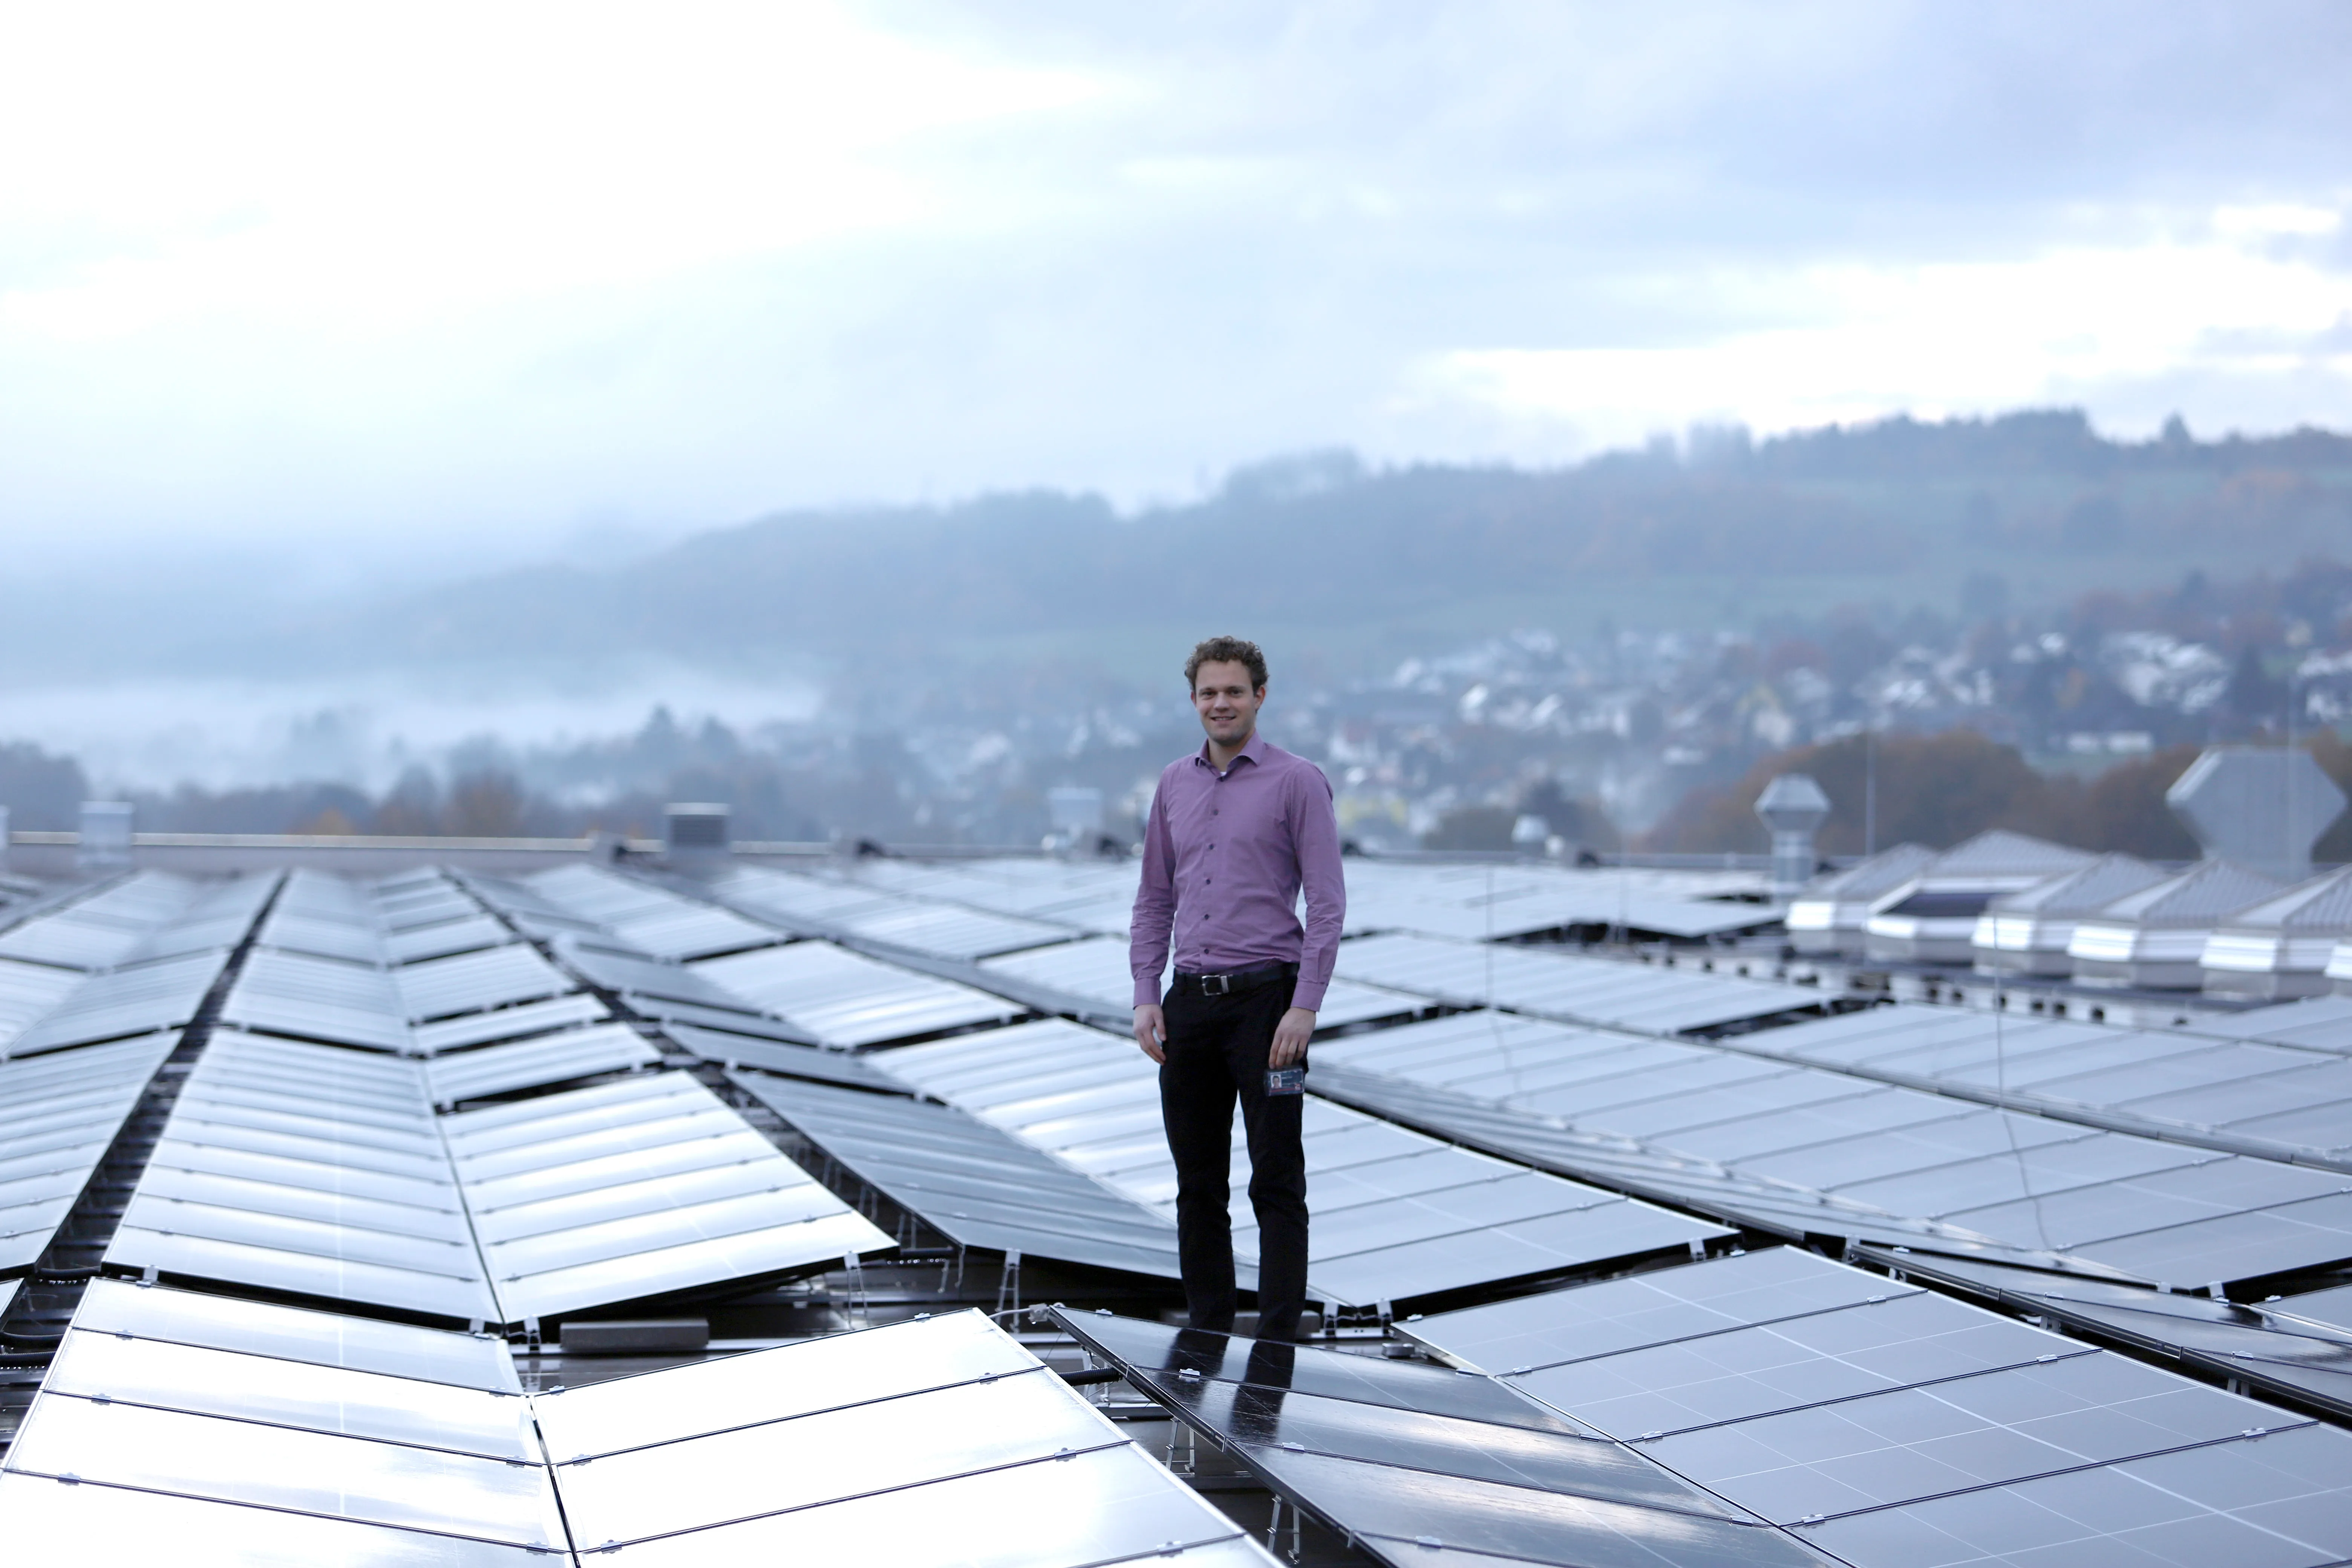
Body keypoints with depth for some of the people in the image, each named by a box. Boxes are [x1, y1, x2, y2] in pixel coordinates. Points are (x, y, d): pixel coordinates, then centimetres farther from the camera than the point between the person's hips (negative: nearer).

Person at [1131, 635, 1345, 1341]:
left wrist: (1304, 1009, -15)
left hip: (1264, 999, -5)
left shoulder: (1296, 781, -4)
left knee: (1276, 1181, -3)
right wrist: (1146, 997, 6)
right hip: (1190, 1000, 5)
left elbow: (1328, 904, -8)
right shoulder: (1175, 786, 12)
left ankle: (1279, 1338, 0)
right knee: (1198, 1183, 10)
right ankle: (1207, 1331, 19)